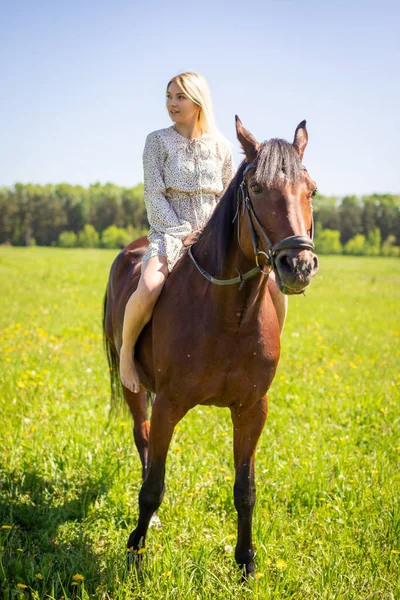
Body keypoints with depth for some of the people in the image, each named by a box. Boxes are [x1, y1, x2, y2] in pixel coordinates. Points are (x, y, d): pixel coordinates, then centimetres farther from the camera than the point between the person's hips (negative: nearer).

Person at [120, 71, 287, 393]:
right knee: (147, 291, -35)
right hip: (170, 235, -3)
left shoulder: (220, 147, 9)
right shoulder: (157, 141, 2)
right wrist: (184, 234, -15)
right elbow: (154, 195, -4)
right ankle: (127, 351, -6)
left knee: (275, 286, -15)